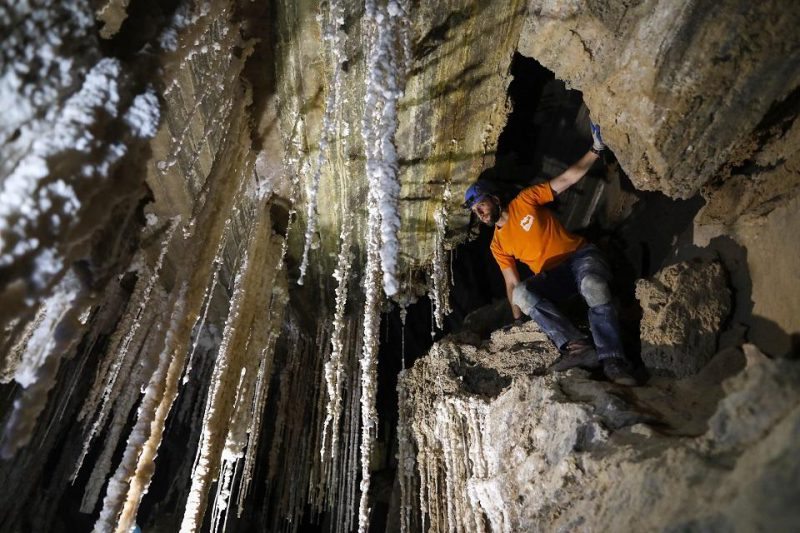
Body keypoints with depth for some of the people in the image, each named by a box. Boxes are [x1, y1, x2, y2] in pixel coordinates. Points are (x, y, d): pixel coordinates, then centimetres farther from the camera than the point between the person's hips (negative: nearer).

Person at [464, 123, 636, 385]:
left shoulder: (525, 200, 0)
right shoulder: (497, 246, 9)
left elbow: (567, 178, -2)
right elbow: (512, 285, 9)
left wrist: (596, 149, -12)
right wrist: (519, 320, 0)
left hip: (581, 256, -3)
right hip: (553, 276, 3)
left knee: (593, 286, -39)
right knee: (522, 293, -30)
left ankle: (612, 360, -42)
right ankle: (577, 345, -40)